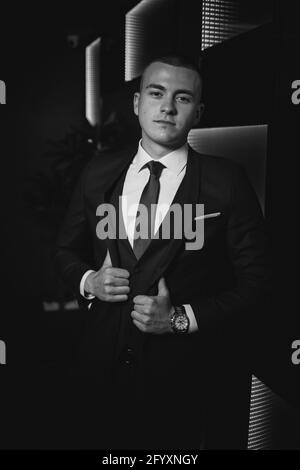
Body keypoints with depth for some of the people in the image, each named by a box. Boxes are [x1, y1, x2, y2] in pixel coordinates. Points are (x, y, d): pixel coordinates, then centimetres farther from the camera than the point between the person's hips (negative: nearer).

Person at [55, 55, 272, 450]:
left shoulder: (227, 183, -10)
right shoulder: (99, 174, 1)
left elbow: (255, 284, -7)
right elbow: (66, 251, 11)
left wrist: (181, 318, -17)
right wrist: (88, 281, -9)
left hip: (187, 377, -2)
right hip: (103, 368, 3)